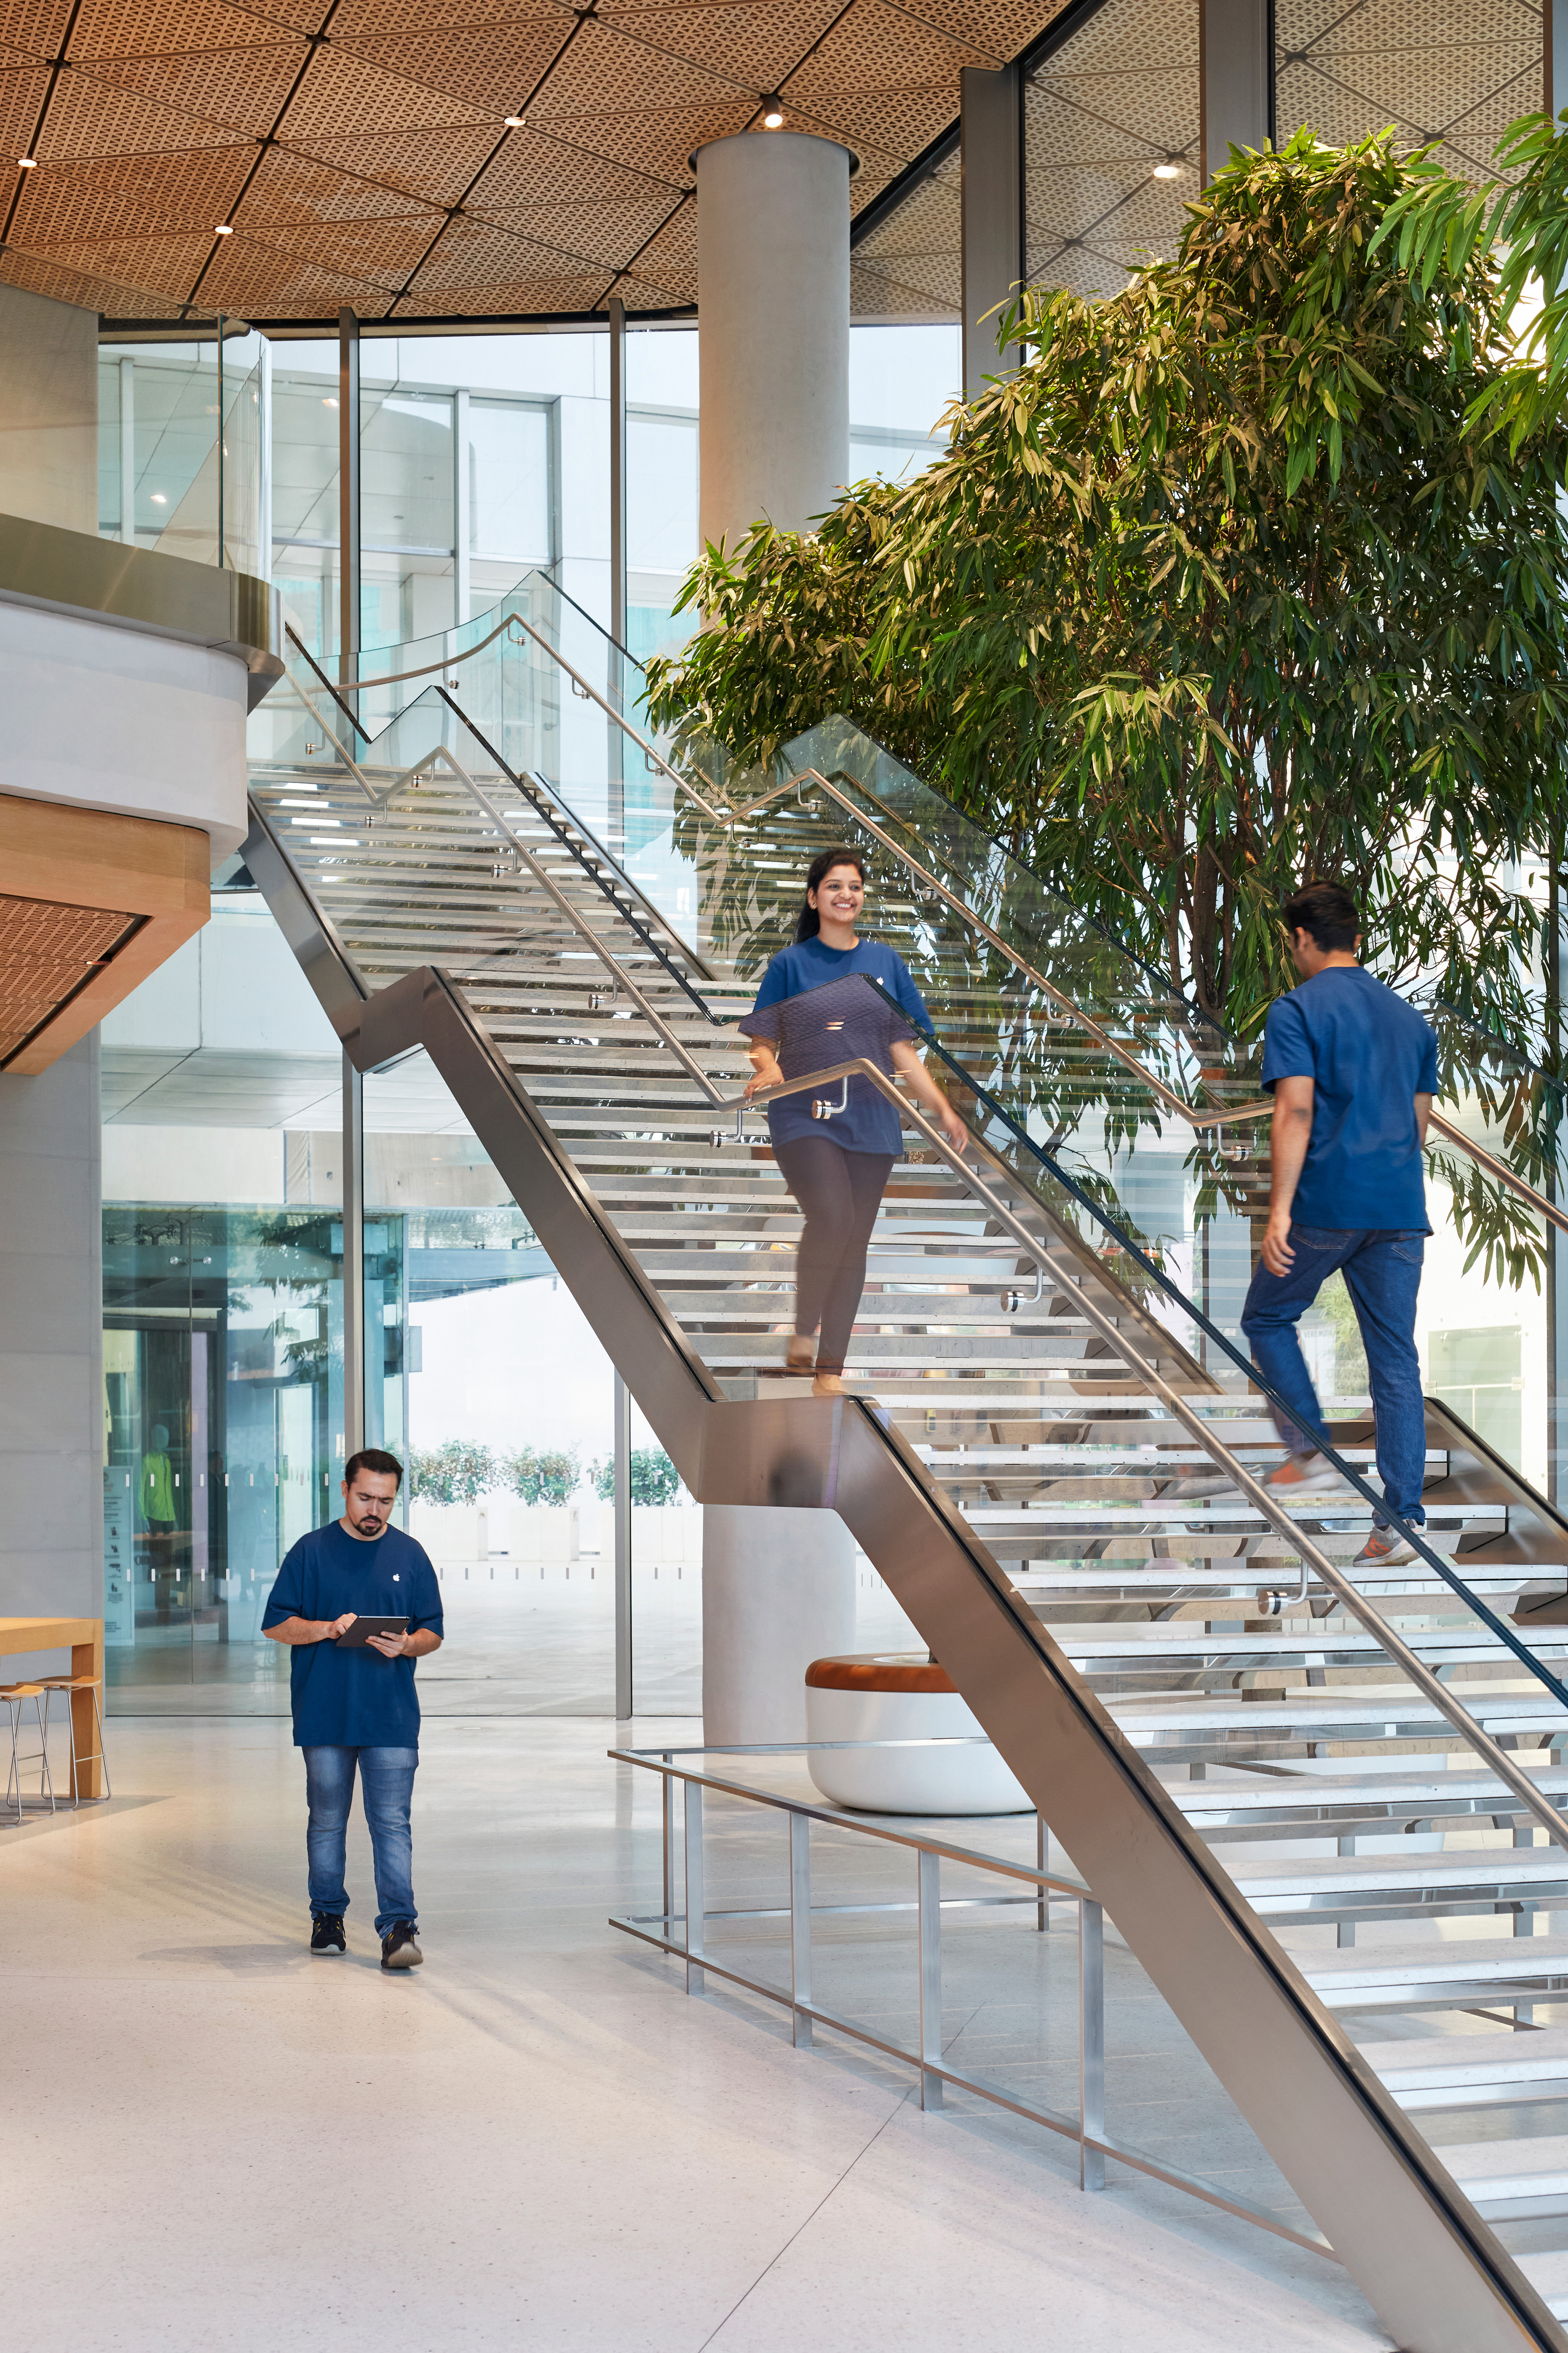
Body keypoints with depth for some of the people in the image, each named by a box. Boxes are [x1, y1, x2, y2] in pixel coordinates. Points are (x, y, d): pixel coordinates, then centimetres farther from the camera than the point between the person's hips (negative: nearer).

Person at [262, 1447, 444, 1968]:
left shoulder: (410, 1555, 7)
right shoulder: (311, 1552, 2)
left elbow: (433, 1632, 9)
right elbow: (276, 1624, 1)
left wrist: (406, 1645, -13)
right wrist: (327, 1628, -15)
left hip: (392, 1716, 0)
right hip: (325, 1715, 0)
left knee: (392, 1824, -6)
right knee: (327, 1822, 11)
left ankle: (399, 1928, -9)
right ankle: (327, 1917, 24)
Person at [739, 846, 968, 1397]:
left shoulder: (886, 963, 12)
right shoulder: (790, 965, 4)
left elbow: (903, 1051, 13)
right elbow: (762, 1043, 3)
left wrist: (942, 1109, 3)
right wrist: (767, 1069, -20)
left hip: (870, 1120, 3)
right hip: (804, 1116, -3)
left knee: (855, 1242, 3)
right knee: (831, 1216, -26)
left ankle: (831, 1369, 11)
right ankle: (803, 1332, -7)